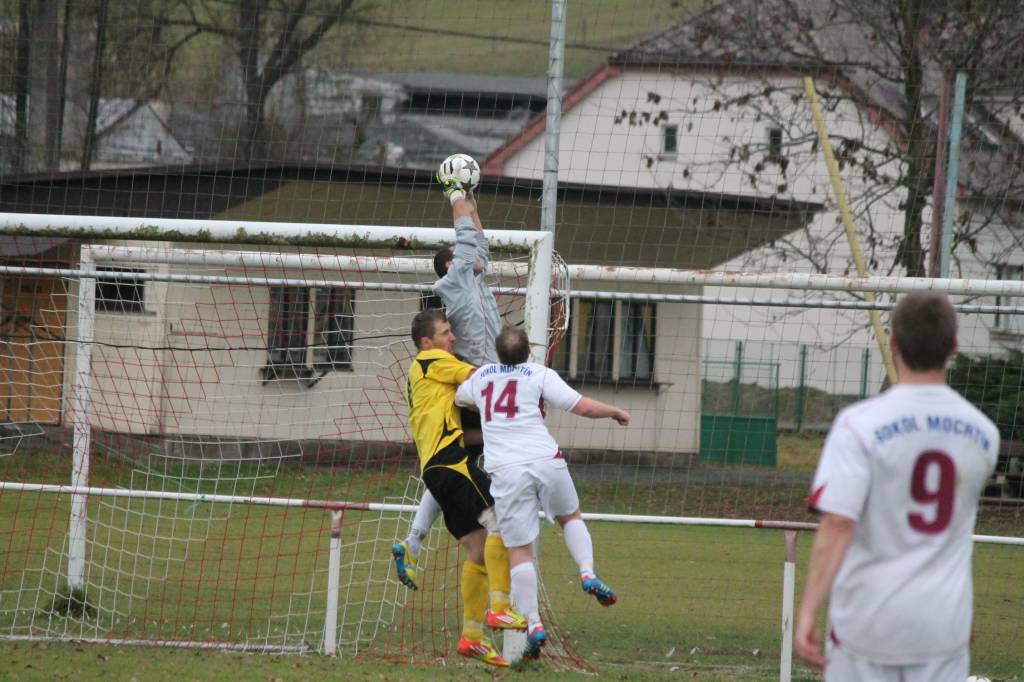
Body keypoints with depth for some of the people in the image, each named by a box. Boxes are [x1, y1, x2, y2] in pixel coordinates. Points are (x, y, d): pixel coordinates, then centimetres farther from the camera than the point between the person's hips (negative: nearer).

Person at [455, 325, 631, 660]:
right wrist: (616, 412, 16)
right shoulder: (540, 375, 2)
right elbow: (583, 406, -2)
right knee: (571, 517, 26)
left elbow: (459, 398, 37)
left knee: (519, 551, 2)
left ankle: (533, 624, -7)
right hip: (546, 462, -1)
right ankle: (588, 573, 3)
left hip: (505, 470, 1)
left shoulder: (481, 376, 15)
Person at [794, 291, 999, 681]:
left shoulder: (859, 424, -12)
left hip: (867, 620, -3)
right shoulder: (983, 434, 1)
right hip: (945, 624, 3)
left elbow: (837, 525, -20)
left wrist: (807, 612, -19)